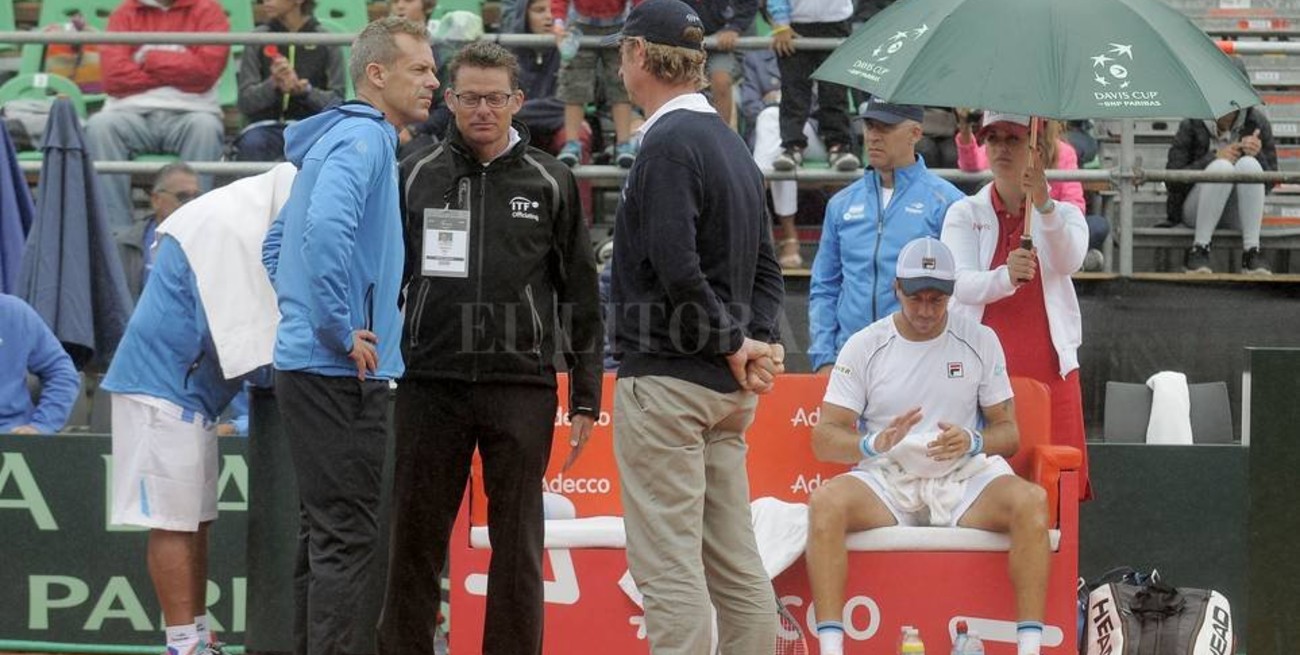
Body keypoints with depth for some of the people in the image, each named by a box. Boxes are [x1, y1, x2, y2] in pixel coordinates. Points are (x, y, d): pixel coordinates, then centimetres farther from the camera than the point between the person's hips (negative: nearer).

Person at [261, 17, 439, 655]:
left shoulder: (339, 140, 19)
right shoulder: (363, 139, -13)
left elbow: (277, 242, 28)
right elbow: (326, 229, -31)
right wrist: (341, 329, -23)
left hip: (307, 363, 10)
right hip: (340, 371, -10)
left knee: (325, 532, 14)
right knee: (347, 537, -9)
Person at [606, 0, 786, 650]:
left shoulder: (668, 143, -13)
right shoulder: (730, 142, 16)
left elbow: (677, 268, -22)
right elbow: (765, 264, 18)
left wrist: (734, 342, -11)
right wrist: (764, 341, 5)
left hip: (665, 377, -9)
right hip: (728, 388, 9)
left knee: (667, 566, -9)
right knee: (735, 565, 10)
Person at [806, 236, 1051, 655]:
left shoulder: (980, 341, 9)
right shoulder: (864, 347, 5)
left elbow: (1008, 432, 10)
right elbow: (825, 439, 0)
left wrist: (972, 443, -14)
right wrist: (875, 443, -21)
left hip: (963, 478, 1)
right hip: (885, 478, -1)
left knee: (1031, 501, -31)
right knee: (825, 503, -33)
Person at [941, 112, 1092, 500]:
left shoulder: (1064, 216, 10)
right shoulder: (964, 214, 10)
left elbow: (1068, 262, -14)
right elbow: (962, 285, -9)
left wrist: (1044, 206, -32)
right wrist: (1006, 277, -30)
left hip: (1050, 373, 0)